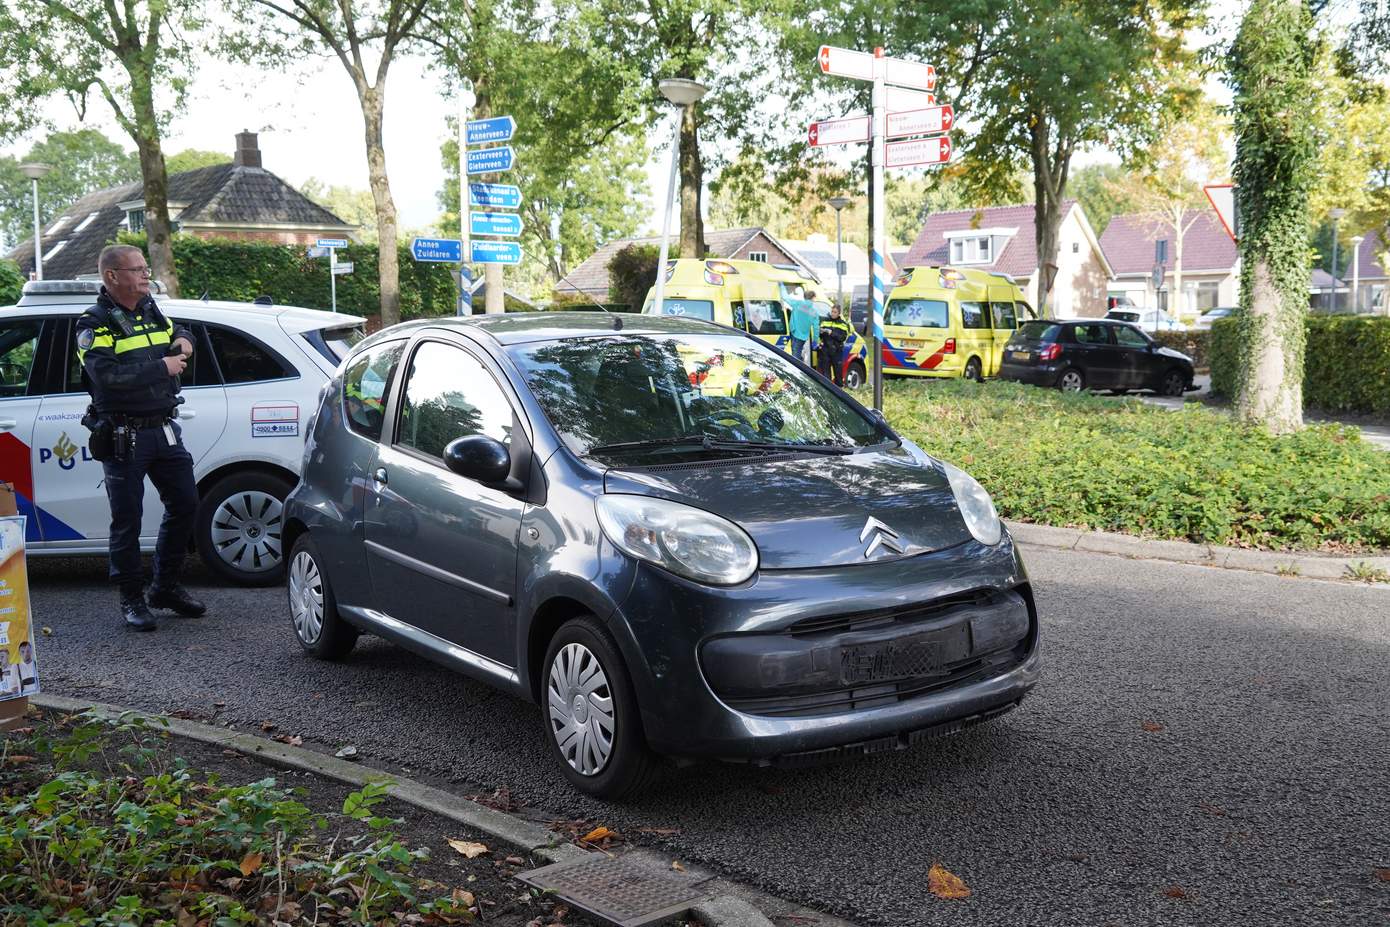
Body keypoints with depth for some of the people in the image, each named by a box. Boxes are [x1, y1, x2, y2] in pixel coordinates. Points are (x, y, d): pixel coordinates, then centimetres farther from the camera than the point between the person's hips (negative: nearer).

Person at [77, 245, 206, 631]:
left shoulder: (152, 311, 12)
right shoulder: (95, 324, -9)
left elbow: (177, 332, 33)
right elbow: (107, 374, -24)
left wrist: (182, 340, 8)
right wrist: (162, 367, -19)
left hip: (164, 430, 7)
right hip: (123, 436, -7)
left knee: (184, 505, 10)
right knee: (127, 520, 0)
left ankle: (166, 588, 25)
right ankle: (132, 600, 12)